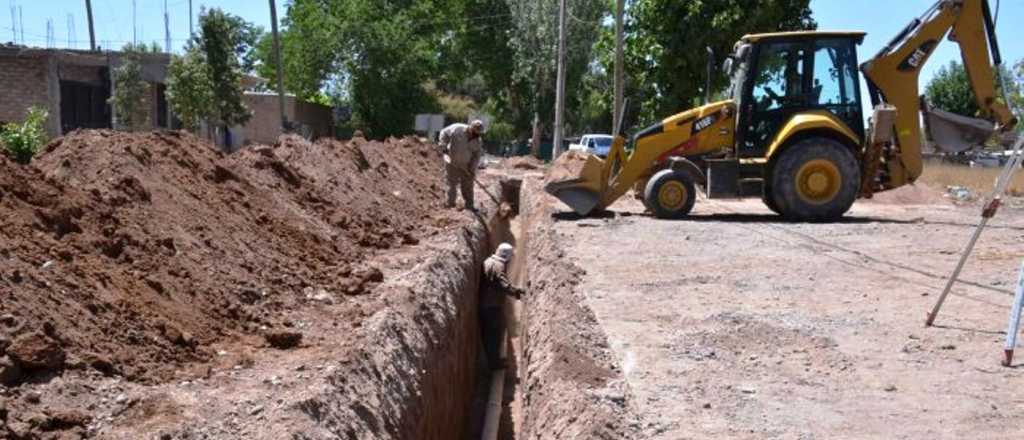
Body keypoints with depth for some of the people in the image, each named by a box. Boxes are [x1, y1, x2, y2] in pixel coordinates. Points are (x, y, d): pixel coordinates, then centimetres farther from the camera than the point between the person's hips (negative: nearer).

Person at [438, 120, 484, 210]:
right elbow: (444, 133, -7)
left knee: (468, 185, 6)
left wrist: (472, 168, -12)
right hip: (452, 163, -3)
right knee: (451, 183, 5)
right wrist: (444, 146, -18)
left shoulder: (476, 141, -8)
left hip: (466, 166, 3)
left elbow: (477, 155, -4)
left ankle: (469, 204, 16)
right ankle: (450, 202, 19)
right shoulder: (457, 129, -18)